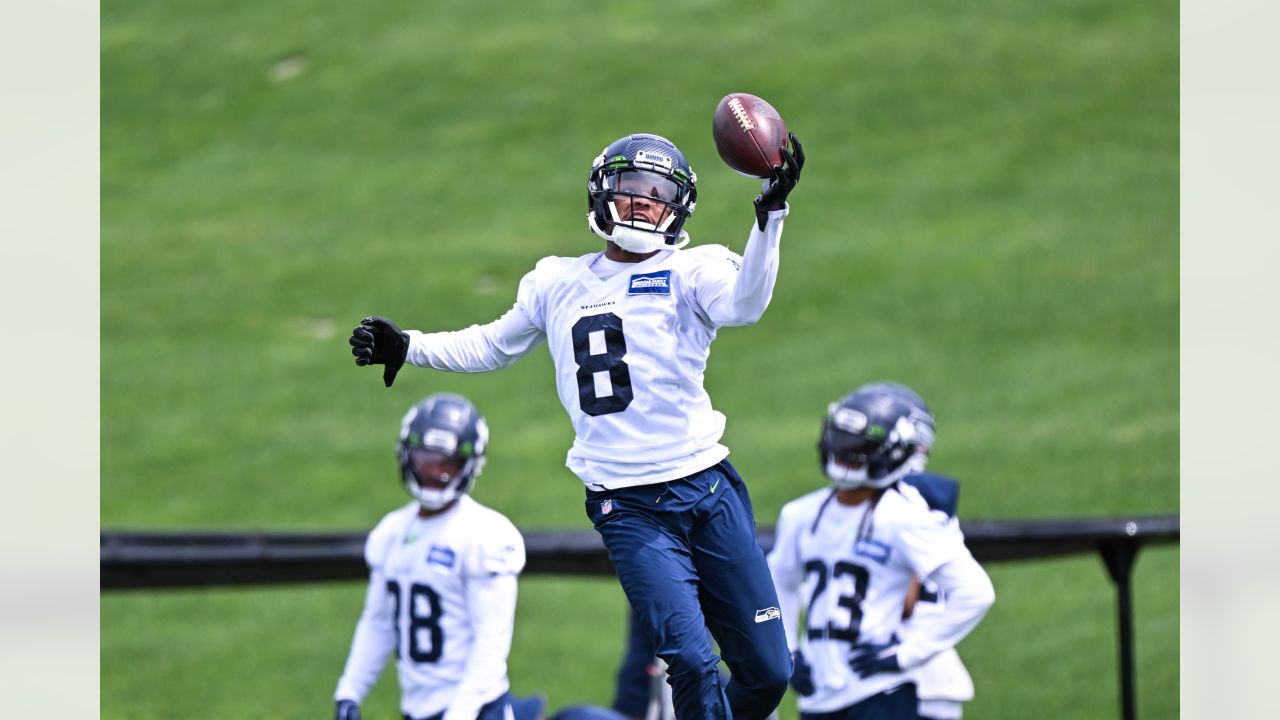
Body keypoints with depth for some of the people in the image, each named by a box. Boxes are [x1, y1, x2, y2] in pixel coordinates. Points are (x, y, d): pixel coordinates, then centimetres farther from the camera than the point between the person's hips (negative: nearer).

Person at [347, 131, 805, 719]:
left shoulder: (692, 272, 3)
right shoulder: (559, 283, 12)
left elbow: (743, 304, -20)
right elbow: (494, 346, 28)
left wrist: (770, 217, -32)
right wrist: (407, 348, 19)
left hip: (707, 490, 0)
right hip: (628, 509, 0)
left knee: (767, 673, 1)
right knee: (692, 661, -16)